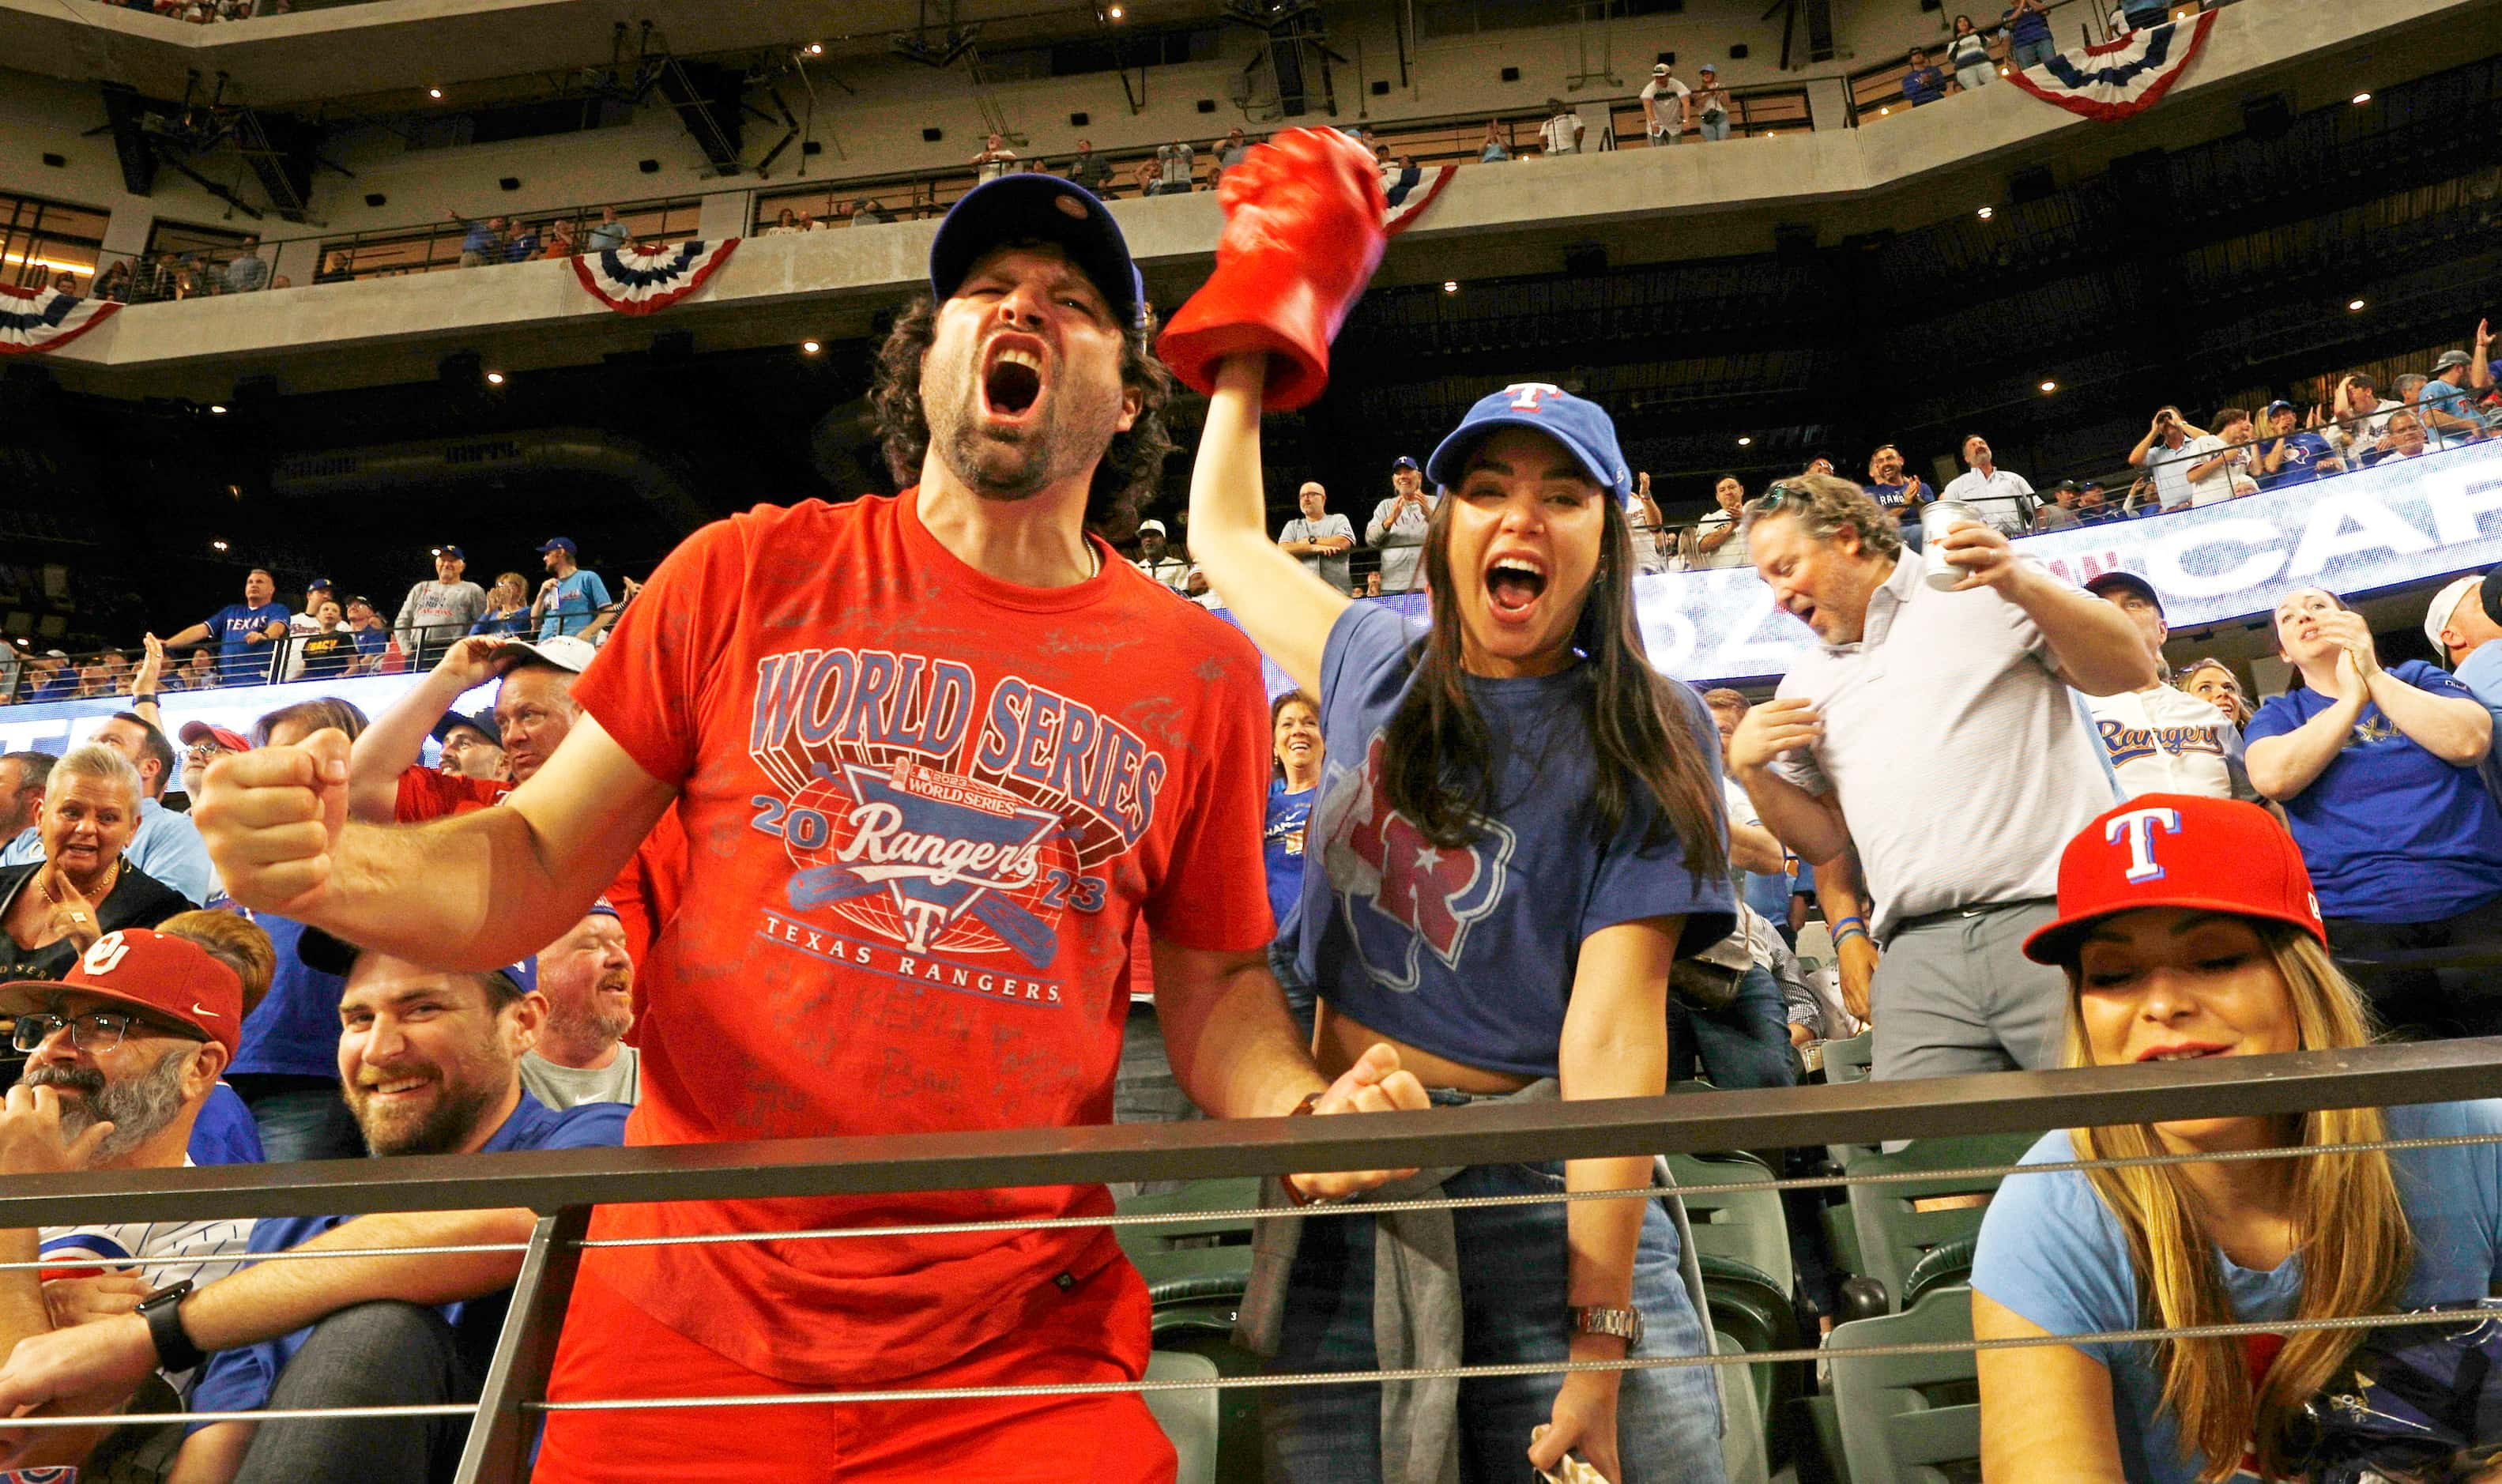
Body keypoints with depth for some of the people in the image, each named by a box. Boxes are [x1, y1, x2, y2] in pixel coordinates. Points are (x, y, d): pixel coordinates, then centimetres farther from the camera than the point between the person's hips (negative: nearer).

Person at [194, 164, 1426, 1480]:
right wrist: (333, 865, -17)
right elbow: (534, 871, 3)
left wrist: (1298, 1110, -11)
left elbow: (1214, 977, 9)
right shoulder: (753, 571, 0)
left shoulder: (1199, 671, 1)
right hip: (688, 1322, 1)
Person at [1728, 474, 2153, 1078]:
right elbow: (1824, 841, 21)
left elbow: (2133, 669, 1)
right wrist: (1750, 770, 4)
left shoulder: (1982, 590, 8)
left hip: (2057, 917, -3)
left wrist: (2024, 586, -13)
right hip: (1918, 954, 4)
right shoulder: (1804, 686, 20)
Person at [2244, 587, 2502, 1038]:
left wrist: (2373, 678, -4)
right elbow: (2272, 777, -8)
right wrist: (2353, 697, -1)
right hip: (2353, 921, -1)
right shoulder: (2279, 713, 17)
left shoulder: (2417, 678, 18)